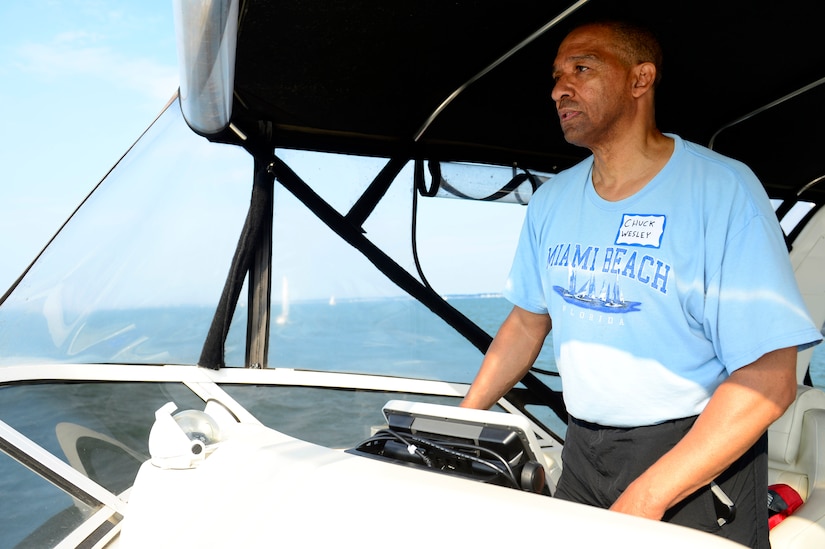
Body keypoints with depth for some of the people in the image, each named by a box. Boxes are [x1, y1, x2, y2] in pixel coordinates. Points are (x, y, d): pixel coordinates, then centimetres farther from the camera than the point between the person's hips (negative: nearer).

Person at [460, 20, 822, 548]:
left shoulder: (722, 188, -17)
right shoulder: (552, 200, 2)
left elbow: (770, 379, -20)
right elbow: (529, 319, 13)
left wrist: (648, 496, -24)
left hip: (700, 450, -5)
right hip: (584, 447, 5)